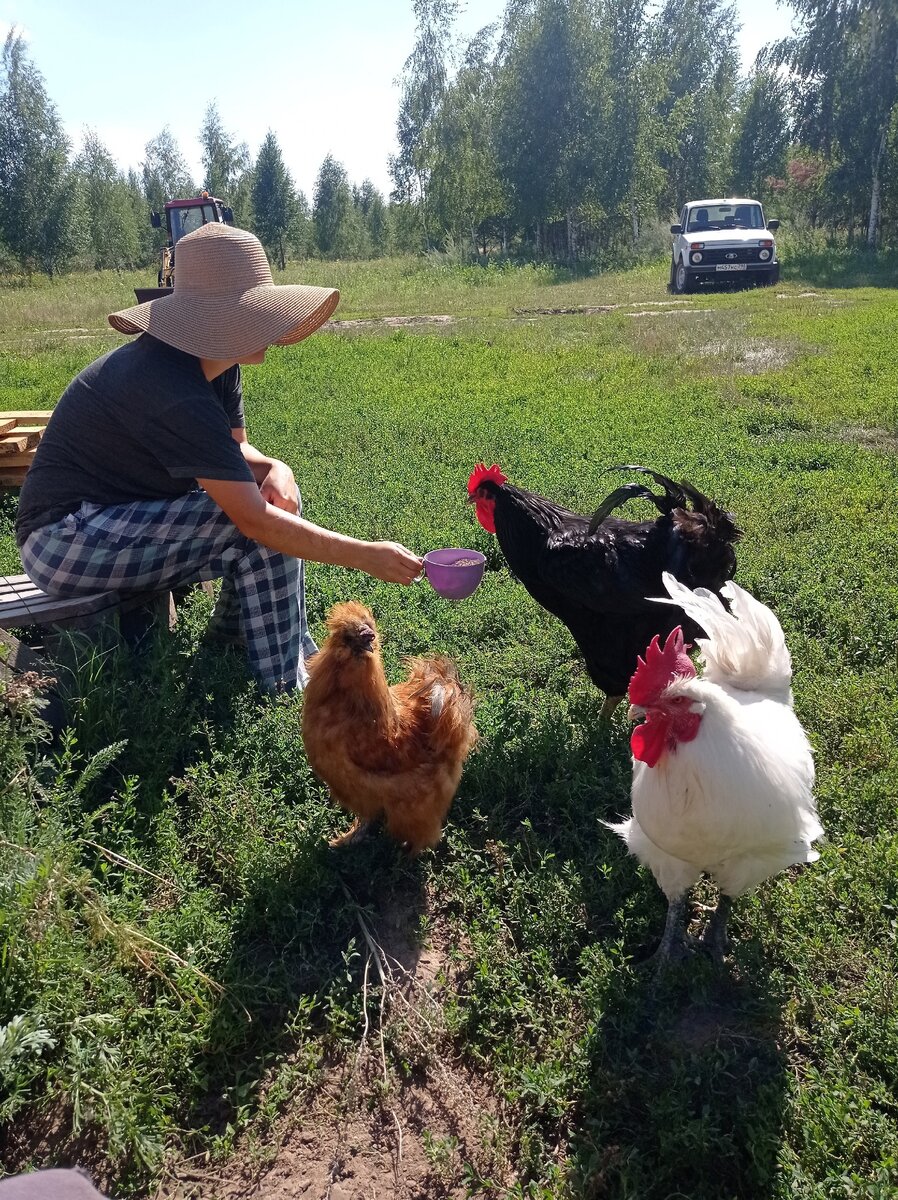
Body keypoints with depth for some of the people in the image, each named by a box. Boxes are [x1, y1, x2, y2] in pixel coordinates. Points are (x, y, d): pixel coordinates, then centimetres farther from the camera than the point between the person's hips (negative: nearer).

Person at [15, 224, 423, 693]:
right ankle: (285, 693, -8)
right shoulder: (175, 390, -30)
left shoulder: (217, 364, -2)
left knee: (279, 496, 2)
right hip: (66, 541, -9)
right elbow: (256, 520, -32)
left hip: (117, 513, 10)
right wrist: (368, 556, -28)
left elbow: (234, 450, 10)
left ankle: (234, 646, 9)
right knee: (264, 530, -22)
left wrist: (275, 468, -14)